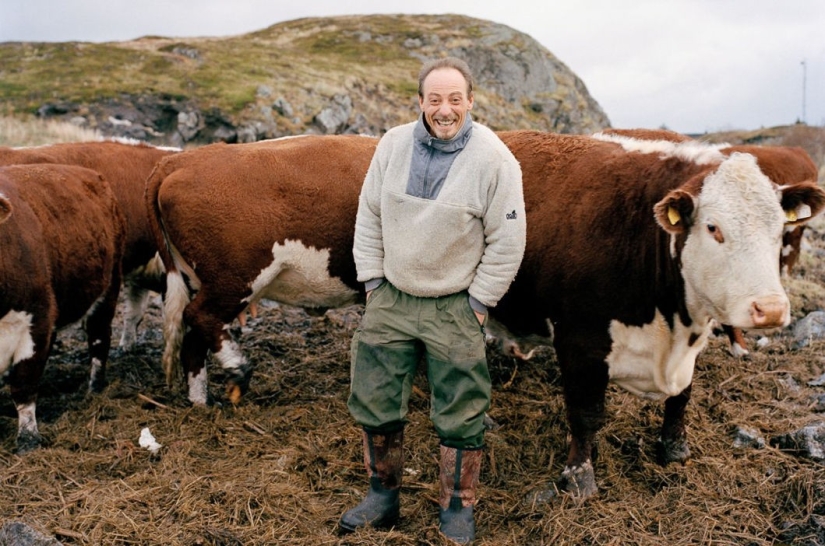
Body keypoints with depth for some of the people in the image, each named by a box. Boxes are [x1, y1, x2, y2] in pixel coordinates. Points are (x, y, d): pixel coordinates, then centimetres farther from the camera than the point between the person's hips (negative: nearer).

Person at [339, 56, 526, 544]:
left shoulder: (494, 159, -13)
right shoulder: (394, 145, -2)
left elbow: (507, 241, -9)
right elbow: (369, 216, 6)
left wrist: (478, 303, -8)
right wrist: (372, 281, 3)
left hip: (455, 307, -3)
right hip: (390, 299, 4)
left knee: (461, 417, 5)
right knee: (375, 404, 12)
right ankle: (383, 499, 32)